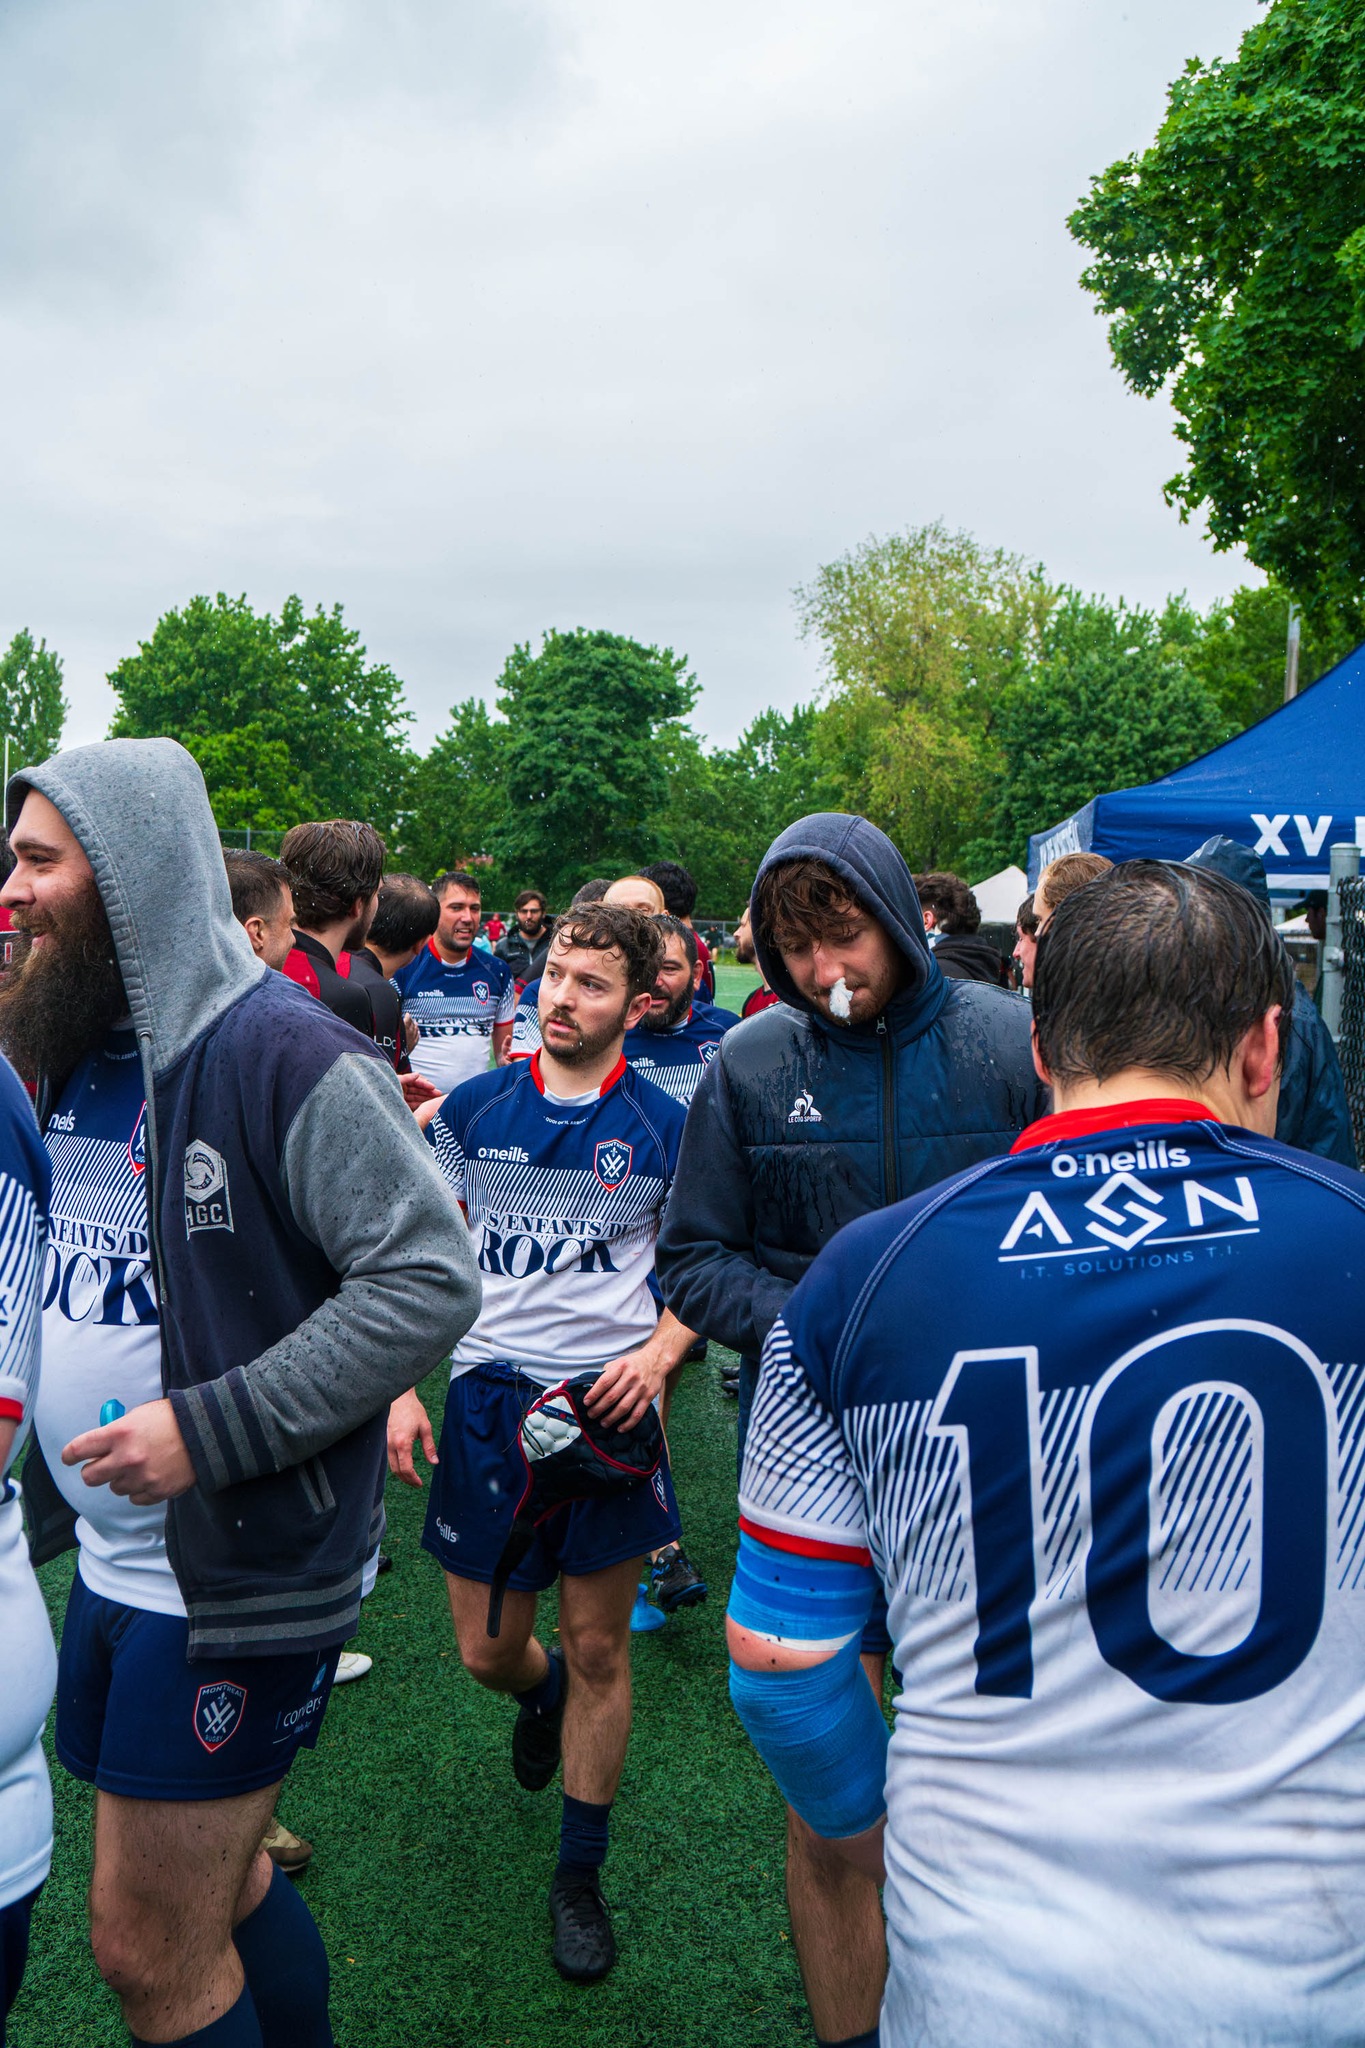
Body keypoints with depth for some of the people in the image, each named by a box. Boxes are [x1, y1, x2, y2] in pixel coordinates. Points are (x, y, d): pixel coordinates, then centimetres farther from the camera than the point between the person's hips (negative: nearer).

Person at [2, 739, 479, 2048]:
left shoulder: (284, 1056, -19)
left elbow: (432, 1280, -23)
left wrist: (208, 1429, -24)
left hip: (238, 1578, -7)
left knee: (146, 1941, 6)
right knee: (214, 1880, 23)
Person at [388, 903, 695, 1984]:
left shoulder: (663, 1126, -3)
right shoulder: (473, 1110, 1)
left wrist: (658, 1355, -13)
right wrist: (404, 1388, -2)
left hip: (608, 1403, -1)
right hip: (491, 1399, 2)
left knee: (598, 1651, 9)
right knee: (488, 1651, 12)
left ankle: (581, 1878, 30)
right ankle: (541, 1691, 50)